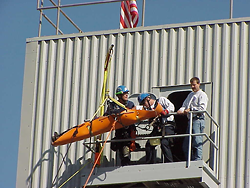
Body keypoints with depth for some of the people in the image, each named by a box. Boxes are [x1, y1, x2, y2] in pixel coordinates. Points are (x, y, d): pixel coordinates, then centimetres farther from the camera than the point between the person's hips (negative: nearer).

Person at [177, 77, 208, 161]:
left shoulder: (202, 95, 1)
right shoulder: (190, 95, 26)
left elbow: (202, 108, -11)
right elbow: (185, 105, 22)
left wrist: (190, 109, -16)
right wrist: (181, 110, 0)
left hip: (198, 120, -9)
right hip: (190, 120, 9)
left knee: (197, 142, -15)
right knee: (185, 144, 7)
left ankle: (198, 160, -16)